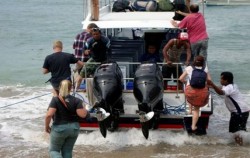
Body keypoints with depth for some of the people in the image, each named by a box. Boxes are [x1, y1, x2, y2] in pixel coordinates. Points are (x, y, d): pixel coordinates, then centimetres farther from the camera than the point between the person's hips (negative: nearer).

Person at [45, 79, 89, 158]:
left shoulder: (55, 100, -11)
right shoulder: (76, 100, -5)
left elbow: (49, 115, -21)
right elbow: (83, 114, -15)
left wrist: (47, 126, -6)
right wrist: (84, 109, 5)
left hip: (59, 128, -3)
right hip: (74, 128, 3)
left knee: (54, 150, 13)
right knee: (67, 151, 15)